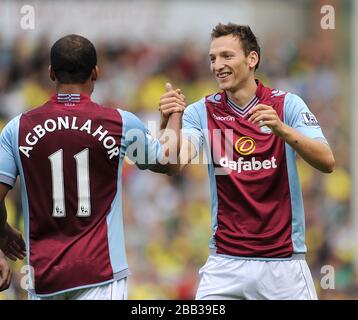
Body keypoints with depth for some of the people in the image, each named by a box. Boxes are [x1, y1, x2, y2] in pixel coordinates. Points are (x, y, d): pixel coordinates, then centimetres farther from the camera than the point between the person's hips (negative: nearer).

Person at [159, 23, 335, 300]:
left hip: (284, 261, -1)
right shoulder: (202, 112, 2)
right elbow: (175, 166, -12)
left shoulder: (287, 105, -2)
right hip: (226, 263, 1)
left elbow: (327, 162, -13)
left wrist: (281, 129, -28)